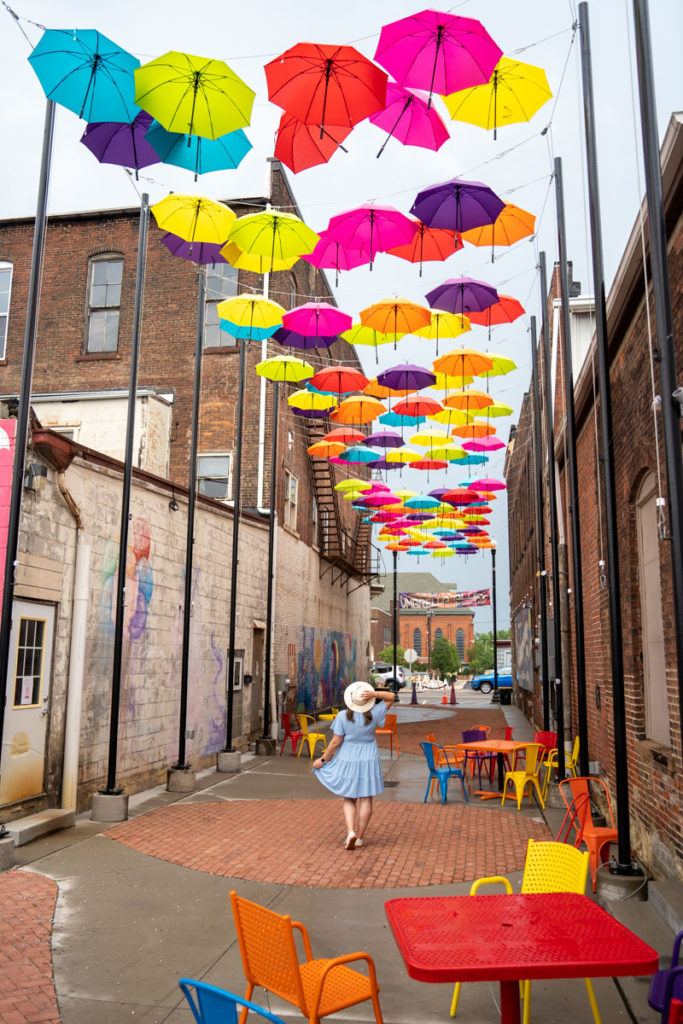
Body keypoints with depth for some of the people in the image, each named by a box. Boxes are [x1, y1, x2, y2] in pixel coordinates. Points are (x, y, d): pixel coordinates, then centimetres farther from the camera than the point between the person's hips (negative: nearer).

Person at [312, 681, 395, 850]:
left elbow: (335, 742, -12)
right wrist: (374, 694, -13)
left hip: (348, 760, 0)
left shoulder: (343, 716, -13)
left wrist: (323, 760, -1)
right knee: (366, 799, 9)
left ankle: (350, 831, -6)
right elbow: (391, 696, 4)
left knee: (349, 800, 12)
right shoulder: (373, 714, -8)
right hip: (368, 761, 0)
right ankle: (359, 837, 13)